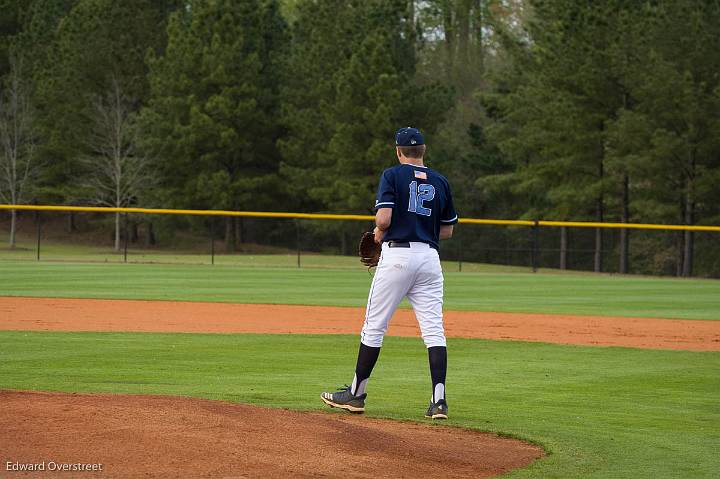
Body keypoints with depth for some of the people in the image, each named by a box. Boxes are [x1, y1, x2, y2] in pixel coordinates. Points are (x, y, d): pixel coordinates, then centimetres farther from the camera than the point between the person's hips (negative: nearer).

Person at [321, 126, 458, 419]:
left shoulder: (393, 175, -2)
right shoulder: (440, 182, 13)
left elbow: (383, 218, -13)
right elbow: (447, 230, 16)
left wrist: (379, 233, 7)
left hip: (397, 255, -4)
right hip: (429, 256, 4)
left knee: (374, 327, 5)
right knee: (434, 330, -1)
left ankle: (356, 394, 11)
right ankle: (439, 401, -9)